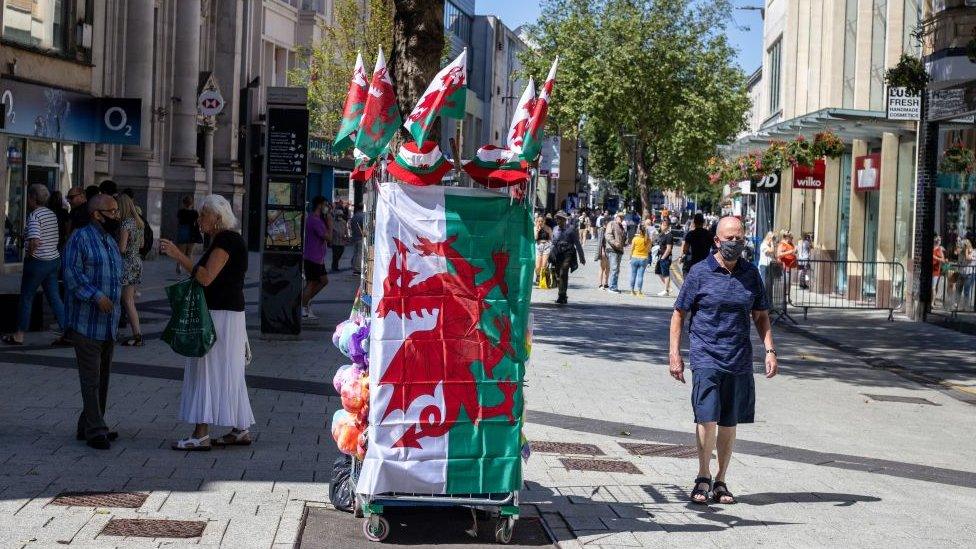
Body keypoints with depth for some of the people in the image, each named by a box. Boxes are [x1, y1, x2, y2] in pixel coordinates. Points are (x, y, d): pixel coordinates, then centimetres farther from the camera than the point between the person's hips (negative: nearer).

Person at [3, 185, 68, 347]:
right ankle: (66, 332, 2)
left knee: (26, 297, 6)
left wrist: (29, 254, -13)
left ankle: (19, 335, 15)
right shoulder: (52, 214, 9)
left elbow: (35, 241, -28)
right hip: (54, 259, 7)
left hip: (38, 261, -7)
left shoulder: (34, 216, -17)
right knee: (54, 297, 9)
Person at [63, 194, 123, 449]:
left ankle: (88, 427, 21)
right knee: (91, 378, -7)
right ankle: (95, 430, -4)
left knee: (103, 378, 12)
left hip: (108, 324, 9)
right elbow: (72, 274, -18)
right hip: (86, 322, -9)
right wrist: (96, 296, -25)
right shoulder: (80, 238, -9)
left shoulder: (111, 241, 17)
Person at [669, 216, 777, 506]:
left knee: (729, 423, 8)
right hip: (706, 357, -3)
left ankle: (720, 481, 20)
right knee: (707, 419, -11)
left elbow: (761, 316, 16)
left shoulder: (751, 274, 9)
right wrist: (674, 355, -3)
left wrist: (770, 350, 4)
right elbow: (679, 314, 3)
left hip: (739, 360, 3)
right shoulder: (700, 272, -1)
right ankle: (703, 477, 6)